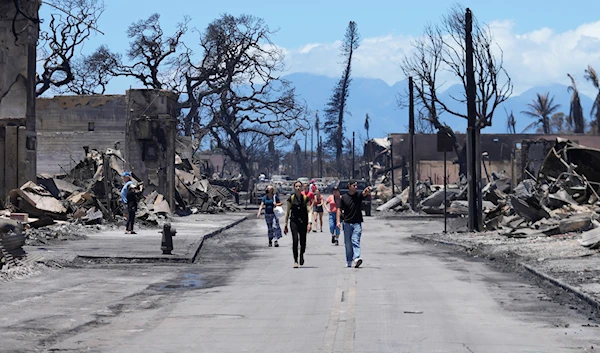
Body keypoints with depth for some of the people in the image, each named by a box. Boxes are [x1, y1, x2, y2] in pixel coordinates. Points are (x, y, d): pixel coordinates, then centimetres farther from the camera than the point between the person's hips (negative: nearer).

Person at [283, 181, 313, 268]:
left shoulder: (306, 198, 3)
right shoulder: (291, 198, 4)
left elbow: (309, 211, -2)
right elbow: (287, 212, 10)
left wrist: (310, 222, -16)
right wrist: (285, 225, 9)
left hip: (303, 222, 1)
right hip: (294, 221, -1)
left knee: (303, 241, 1)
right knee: (295, 240, -17)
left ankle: (301, 254, 35)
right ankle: (295, 261, -11)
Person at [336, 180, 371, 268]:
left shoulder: (359, 196, 3)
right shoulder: (344, 197, 4)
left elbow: (364, 194, -18)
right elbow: (339, 209, 5)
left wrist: (367, 190, -42)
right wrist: (338, 221, -5)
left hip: (357, 223, -1)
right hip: (347, 223, 1)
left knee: (355, 241, -15)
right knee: (348, 243, 6)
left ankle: (356, 258, -27)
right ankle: (349, 261, 16)